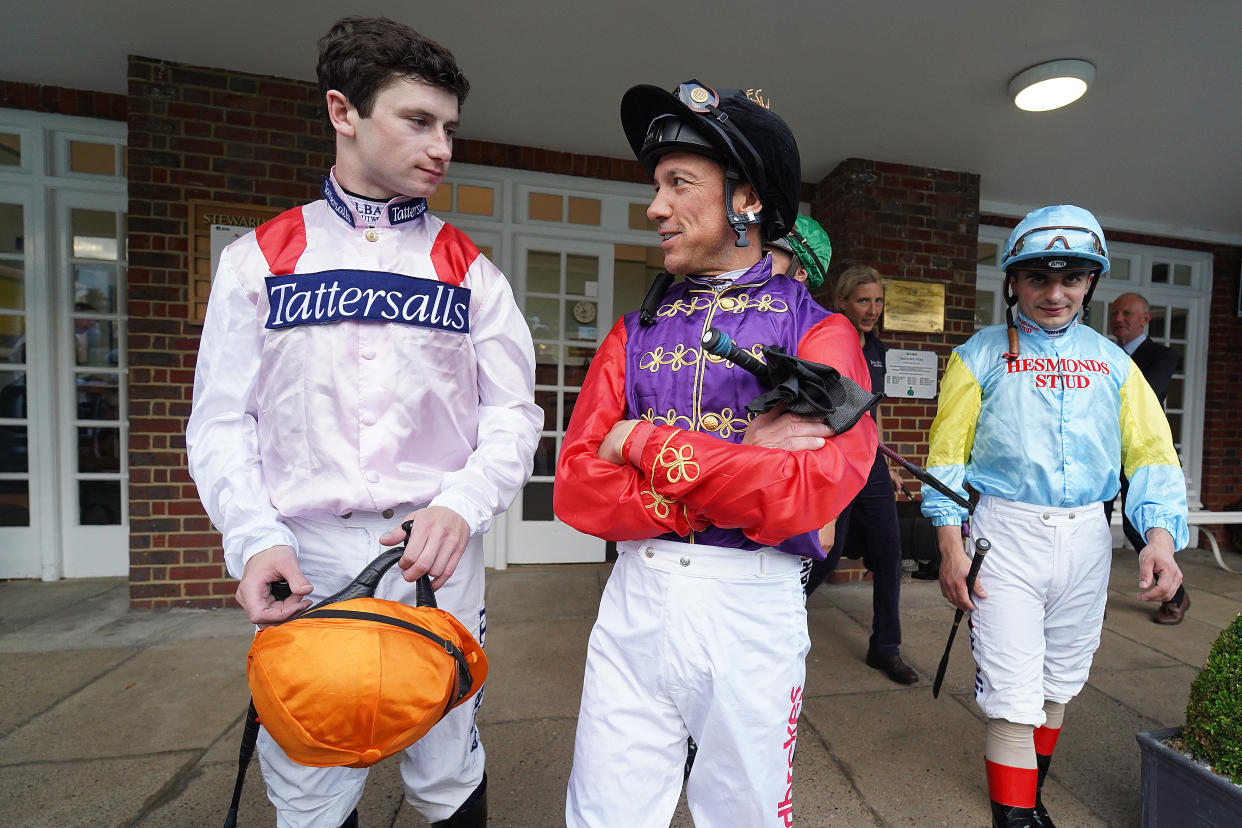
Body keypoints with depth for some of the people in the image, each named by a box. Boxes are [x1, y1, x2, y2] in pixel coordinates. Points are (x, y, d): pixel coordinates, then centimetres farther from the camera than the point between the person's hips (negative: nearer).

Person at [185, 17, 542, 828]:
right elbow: (221, 421, 4)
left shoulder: (470, 272, 4)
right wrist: (255, 538, -11)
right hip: (303, 562, 1)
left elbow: (513, 415, 0)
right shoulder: (258, 259, 6)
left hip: (435, 554, 0)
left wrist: (461, 506, -16)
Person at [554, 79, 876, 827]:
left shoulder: (817, 330, -4)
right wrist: (737, 473, -17)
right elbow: (577, 489, -5)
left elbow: (808, 491, -19)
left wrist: (643, 443, -15)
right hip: (634, 601, 3)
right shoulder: (636, 332, 5)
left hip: (755, 609, -2)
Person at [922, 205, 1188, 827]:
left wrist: (1159, 534, -12)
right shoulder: (981, 355, -1)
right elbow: (948, 452, -3)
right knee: (1014, 697, -4)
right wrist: (951, 547, -9)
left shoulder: (1111, 361, 10)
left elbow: (1150, 450, 6)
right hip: (1006, 532, -4)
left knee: (1058, 683, 19)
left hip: (1087, 537, 5)